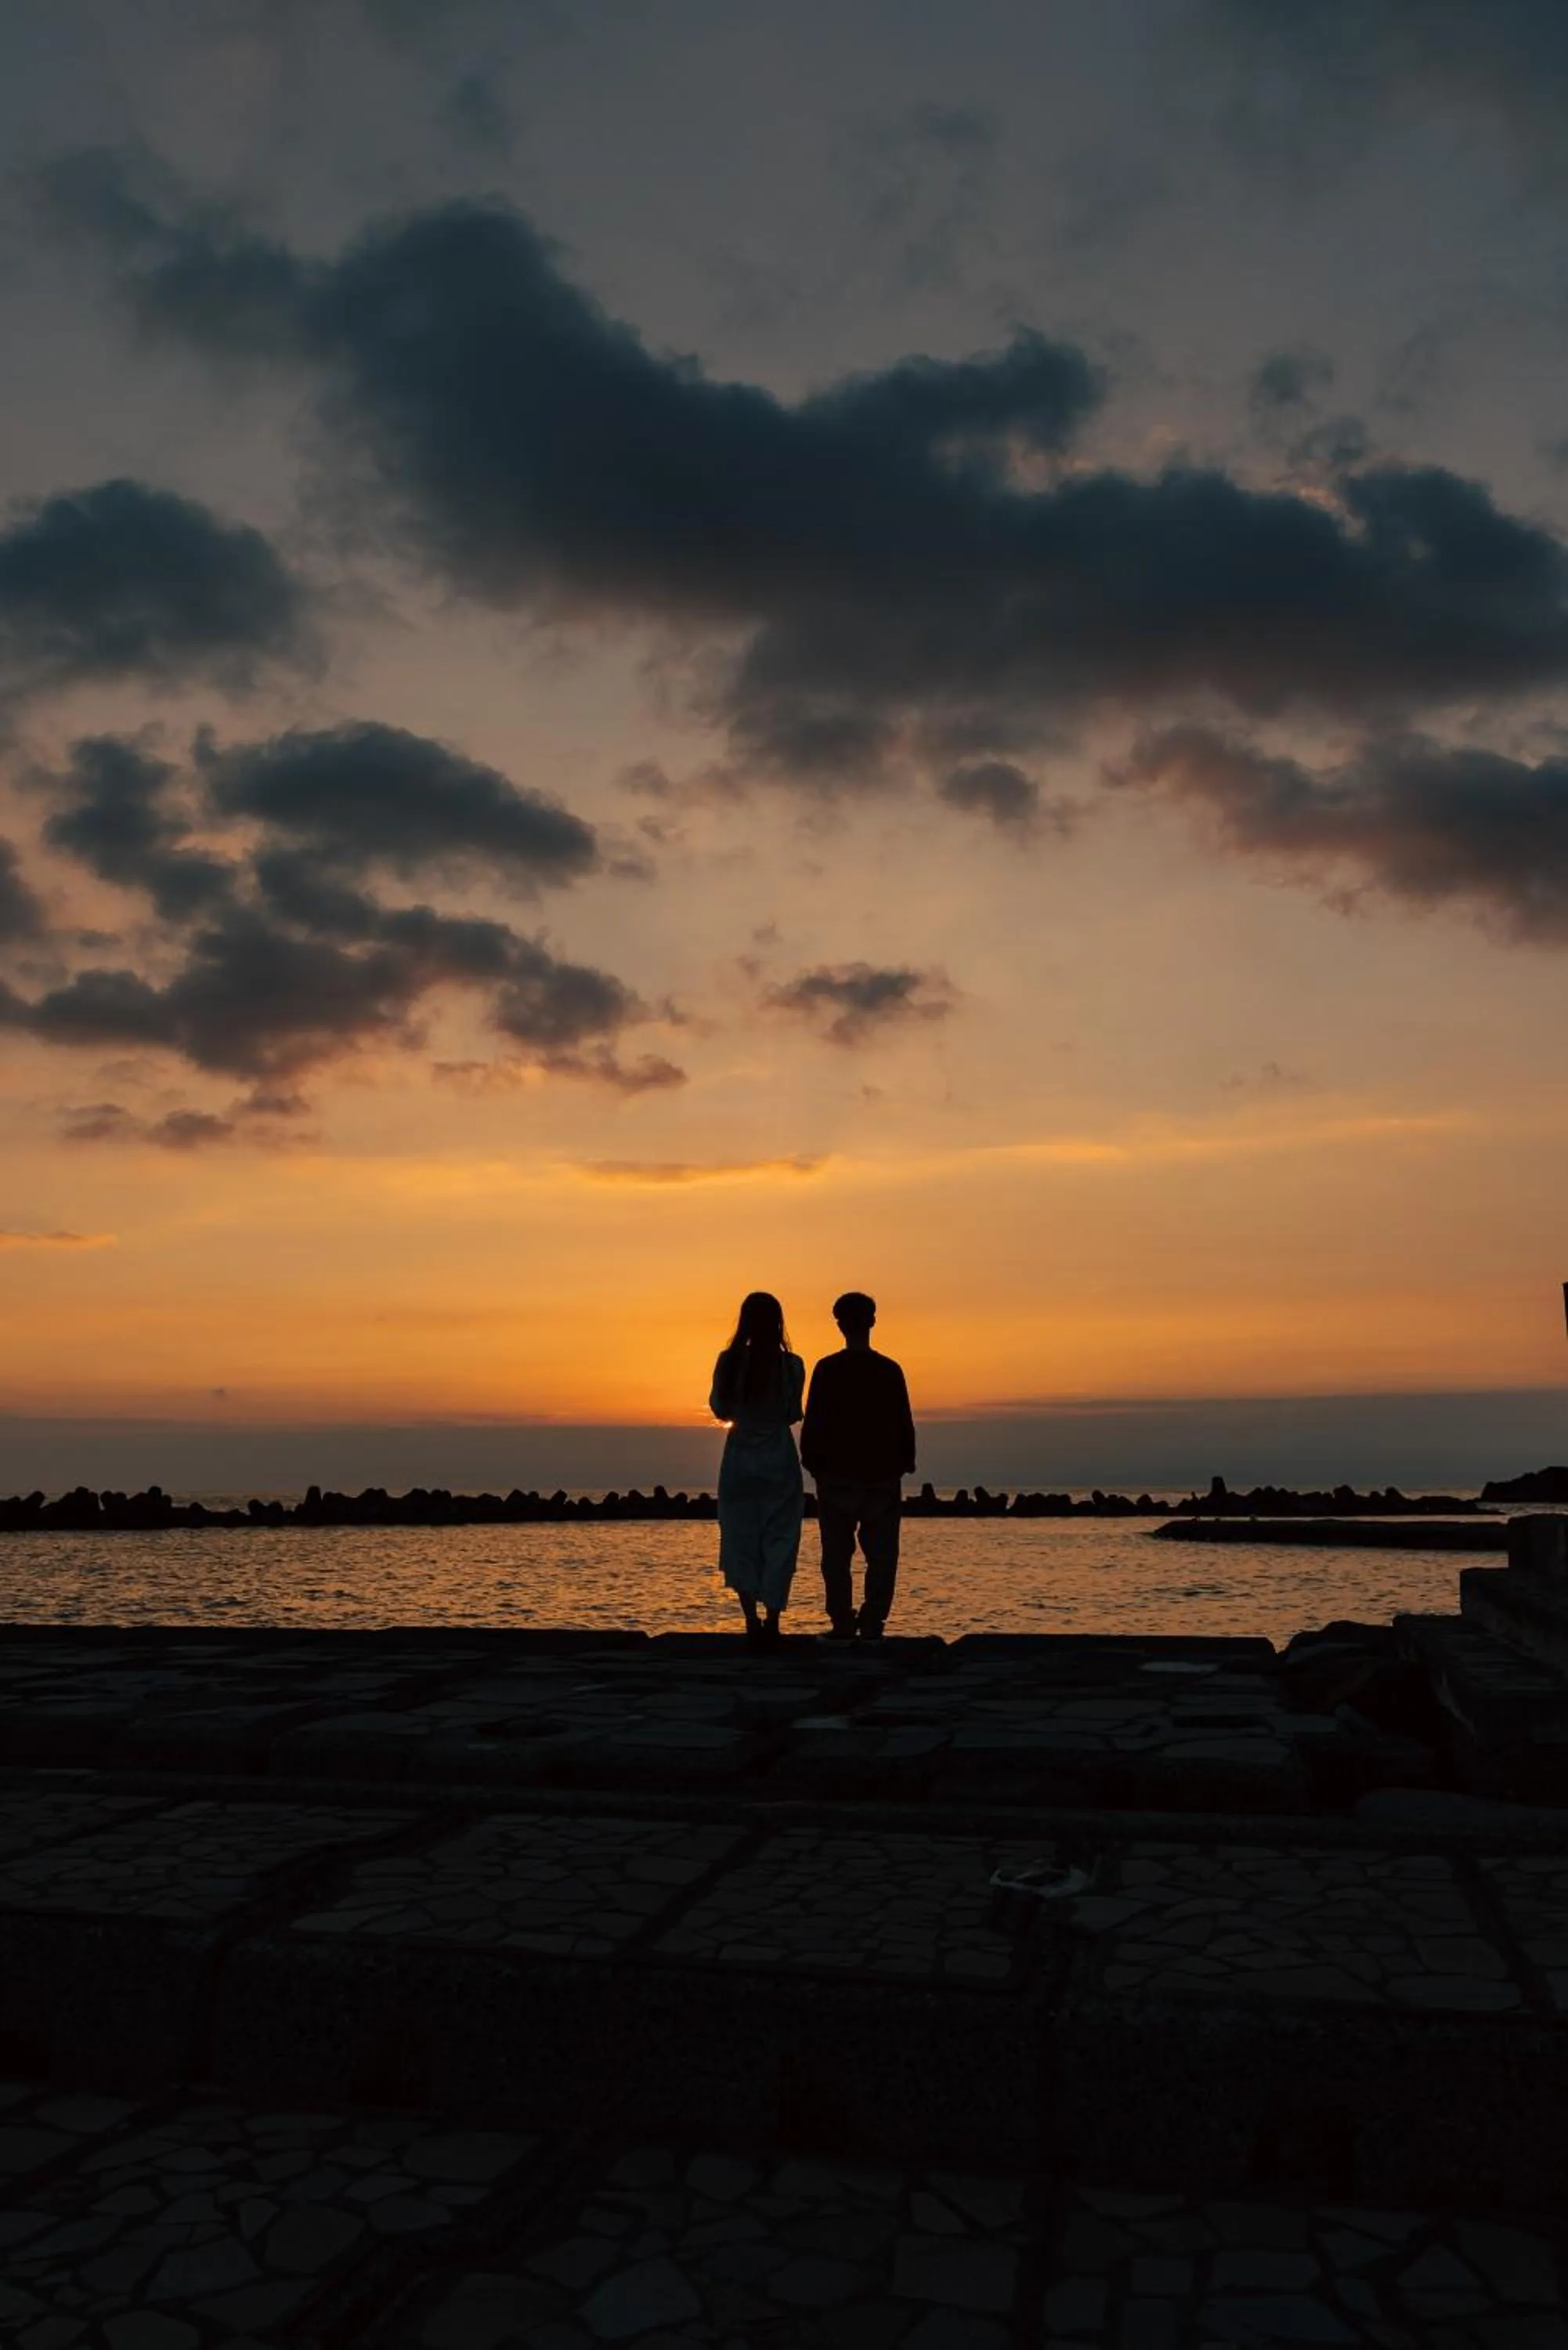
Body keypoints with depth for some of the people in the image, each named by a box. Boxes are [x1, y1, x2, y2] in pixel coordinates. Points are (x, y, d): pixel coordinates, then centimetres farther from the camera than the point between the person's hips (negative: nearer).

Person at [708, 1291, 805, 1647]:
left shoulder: (728, 1362, -7)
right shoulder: (791, 1365, -10)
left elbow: (720, 1410, 2)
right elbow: (793, 1415, -2)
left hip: (739, 1460, 1)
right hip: (779, 1460, -1)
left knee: (740, 1538, 11)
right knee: (779, 1541, 6)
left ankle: (752, 1621, 8)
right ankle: (771, 1621, 1)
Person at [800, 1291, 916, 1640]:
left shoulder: (827, 1369, -5)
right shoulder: (890, 1370, -2)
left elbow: (813, 1424, -4)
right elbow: (905, 1426, 2)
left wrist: (813, 1464, 7)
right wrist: (905, 1465, 12)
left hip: (837, 1477, -1)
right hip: (883, 1477, 1)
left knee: (837, 1556, 6)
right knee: (881, 1556, 6)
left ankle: (843, 1626, 4)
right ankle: (872, 1625, -1)